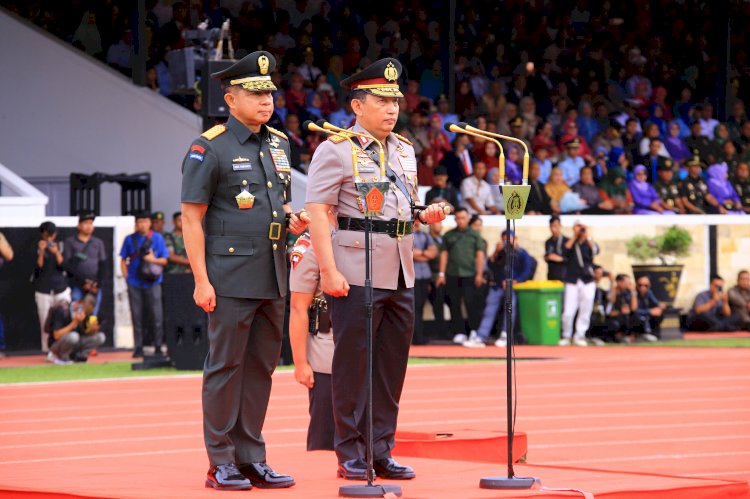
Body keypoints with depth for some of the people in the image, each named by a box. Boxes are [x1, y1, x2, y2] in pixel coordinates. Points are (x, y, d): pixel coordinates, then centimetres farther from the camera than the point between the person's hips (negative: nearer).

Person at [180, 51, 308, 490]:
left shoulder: (279, 144, 14)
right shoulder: (209, 148, -7)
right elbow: (192, 218, -8)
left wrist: (293, 220, 2)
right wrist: (201, 281, -14)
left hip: (273, 280, 7)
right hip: (232, 280, -7)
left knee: (261, 366, 9)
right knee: (226, 366, -3)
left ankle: (252, 458, 15)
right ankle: (221, 464, 2)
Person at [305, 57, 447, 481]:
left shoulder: (405, 151, 16)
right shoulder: (335, 150, -5)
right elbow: (318, 213, -11)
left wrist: (425, 215, 3)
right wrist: (330, 271, -19)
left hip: (401, 274, 7)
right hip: (357, 274, -7)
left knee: (393, 365, 8)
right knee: (352, 365, -1)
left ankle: (381, 452, 16)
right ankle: (351, 456, 5)